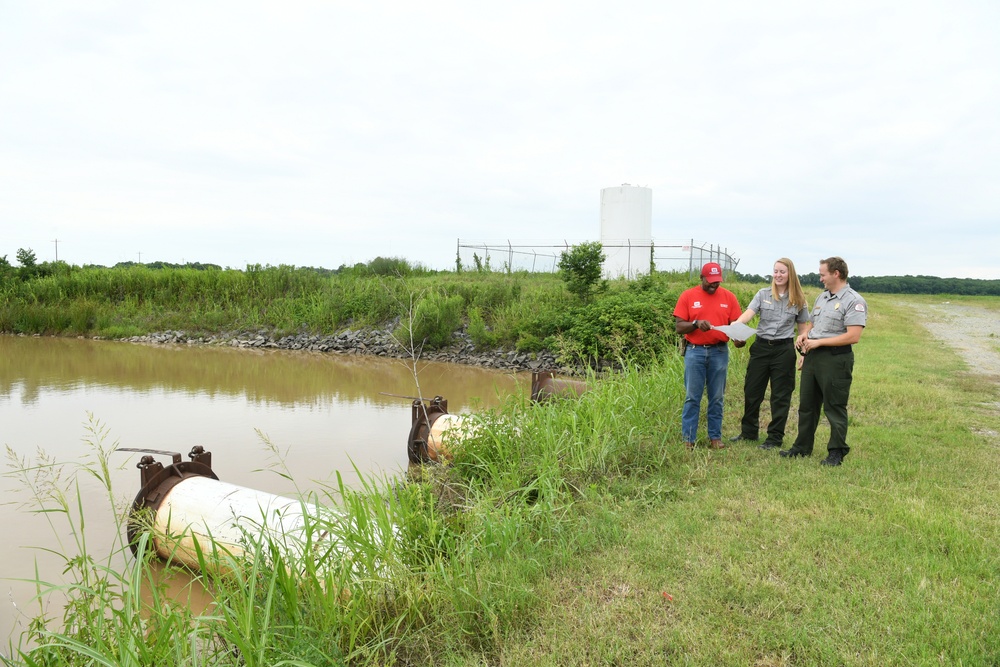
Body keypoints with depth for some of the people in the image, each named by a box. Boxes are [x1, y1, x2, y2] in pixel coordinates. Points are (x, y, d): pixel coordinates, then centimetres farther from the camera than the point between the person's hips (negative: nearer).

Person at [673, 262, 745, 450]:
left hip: (720, 352, 2)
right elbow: (678, 327, -2)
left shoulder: (729, 297, 4)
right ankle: (688, 439, 7)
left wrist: (738, 338, -17)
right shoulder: (688, 296, 0)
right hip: (695, 351, -1)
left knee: (717, 398, 8)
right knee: (692, 397, 1)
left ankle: (715, 437, 17)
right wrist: (696, 323, -20)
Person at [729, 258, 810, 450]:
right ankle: (749, 432, 26)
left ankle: (775, 438, 18)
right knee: (752, 391, 9)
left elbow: (804, 327, 7)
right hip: (761, 346, 1)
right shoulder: (763, 294, 0)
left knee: (780, 396, 5)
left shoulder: (798, 300, 1)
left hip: (784, 350, -1)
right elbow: (749, 313, -14)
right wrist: (736, 324, -35)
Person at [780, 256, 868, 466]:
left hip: (835, 359, -8)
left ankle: (836, 452, 13)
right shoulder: (821, 297, 15)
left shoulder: (854, 301, -11)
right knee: (807, 404, 14)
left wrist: (818, 342, -18)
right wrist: (804, 335, 2)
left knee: (835, 408, 1)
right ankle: (802, 447, 25)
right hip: (813, 356, 8)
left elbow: (853, 336, -20)